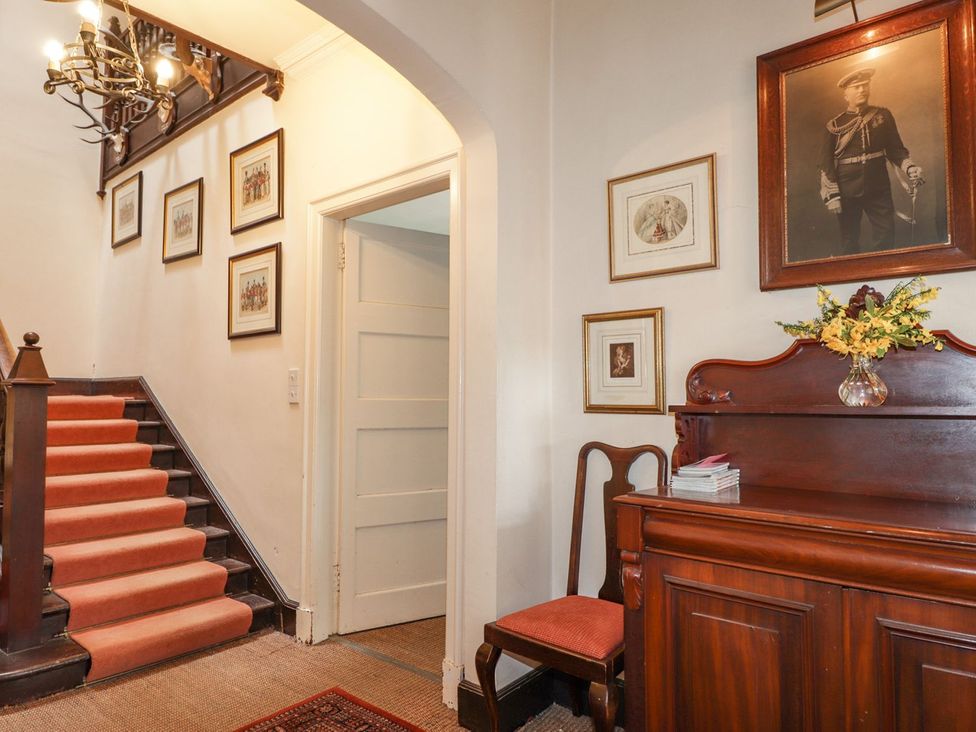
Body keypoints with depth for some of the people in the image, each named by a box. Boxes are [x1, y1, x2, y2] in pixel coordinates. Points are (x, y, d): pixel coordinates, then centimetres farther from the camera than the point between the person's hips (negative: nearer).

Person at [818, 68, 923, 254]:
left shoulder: (883, 115, 6)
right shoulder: (834, 125, -2)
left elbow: (895, 148, 9)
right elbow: (826, 162, -4)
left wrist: (909, 168, -9)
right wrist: (831, 194, -11)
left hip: (879, 188, 2)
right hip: (847, 192, -2)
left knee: (886, 237, 2)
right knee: (850, 242, 8)